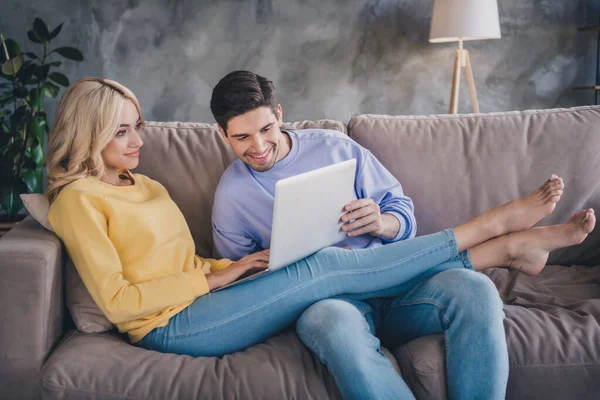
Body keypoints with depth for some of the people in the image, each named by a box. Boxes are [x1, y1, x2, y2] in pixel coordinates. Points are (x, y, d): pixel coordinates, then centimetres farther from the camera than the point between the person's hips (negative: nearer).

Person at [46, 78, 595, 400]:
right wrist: (213, 278, -13)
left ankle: (505, 248, -10)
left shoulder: (141, 184, 19)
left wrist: (229, 268, -1)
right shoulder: (78, 199, -7)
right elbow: (117, 299, -14)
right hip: (171, 325, -8)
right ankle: (493, 227, -11)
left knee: (324, 268, -12)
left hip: (197, 300, 8)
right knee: (324, 268, -19)